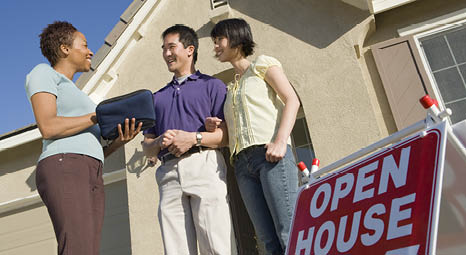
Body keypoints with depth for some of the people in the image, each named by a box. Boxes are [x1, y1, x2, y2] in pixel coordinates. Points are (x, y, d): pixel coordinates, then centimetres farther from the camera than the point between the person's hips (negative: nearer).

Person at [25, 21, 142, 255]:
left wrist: (119, 141, 6)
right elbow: (48, 127, -8)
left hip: (92, 179, 8)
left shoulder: (75, 95, 35)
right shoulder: (44, 73, 12)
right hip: (63, 169, -8)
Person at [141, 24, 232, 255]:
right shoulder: (157, 97, 29)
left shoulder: (212, 85, 14)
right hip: (168, 173, 4)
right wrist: (159, 143, 1)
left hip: (204, 164, -4)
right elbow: (147, 147, 24)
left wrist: (194, 138, -11)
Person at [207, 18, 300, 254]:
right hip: (243, 162, 6)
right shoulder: (230, 87, 31)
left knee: (289, 233, -15)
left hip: (270, 154, -6)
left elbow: (292, 100, -1)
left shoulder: (262, 64, 13)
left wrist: (280, 140, -16)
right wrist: (216, 126, 8)